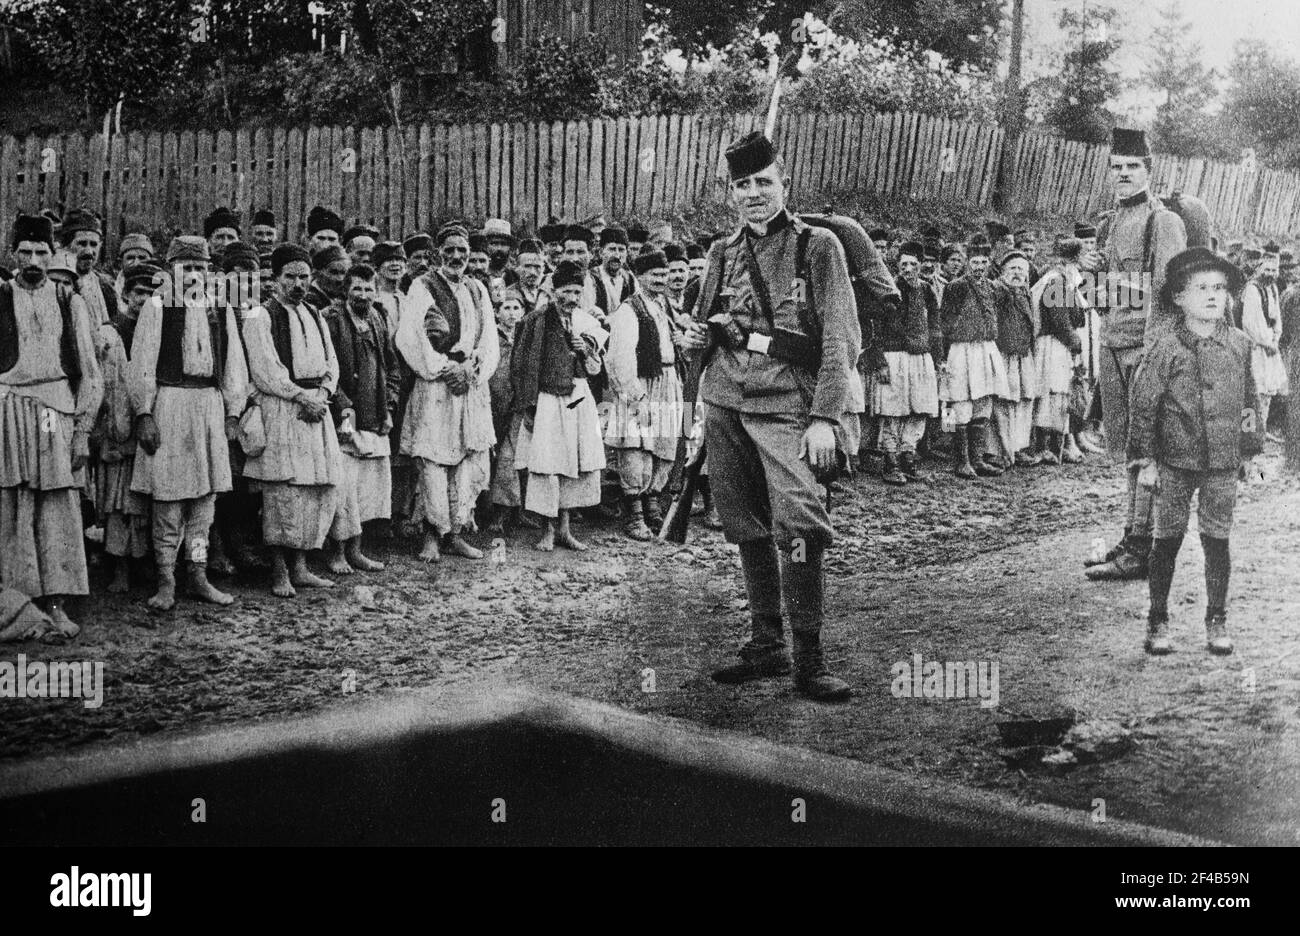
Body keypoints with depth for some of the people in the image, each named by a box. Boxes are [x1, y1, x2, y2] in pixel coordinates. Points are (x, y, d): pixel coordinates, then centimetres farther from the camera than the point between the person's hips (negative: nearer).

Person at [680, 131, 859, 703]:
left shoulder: (818, 246, -1)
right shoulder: (723, 253, 14)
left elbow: (842, 340, -6)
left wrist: (824, 418, -16)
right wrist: (698, 340, 1)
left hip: (787, 406, -5)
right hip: (724, 403, 5)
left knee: (798, 525, -17)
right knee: (747, 528, 9)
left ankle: (809, 661, -12)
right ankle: (766, 645, 20)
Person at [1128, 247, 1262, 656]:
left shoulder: (1239, 345, 2)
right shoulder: (1167, 349, -7)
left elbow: (1249, 400, 12)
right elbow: (1143, 404, -4)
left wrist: (1254, 451, 14)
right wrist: (1144, 460, -5)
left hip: (1223, 463, 2)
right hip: (1175, 461, -2)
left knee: (1217, 540, 7)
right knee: (1168, 539, 4)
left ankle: (1217, 621, 19)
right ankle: (1158, 621, 14)